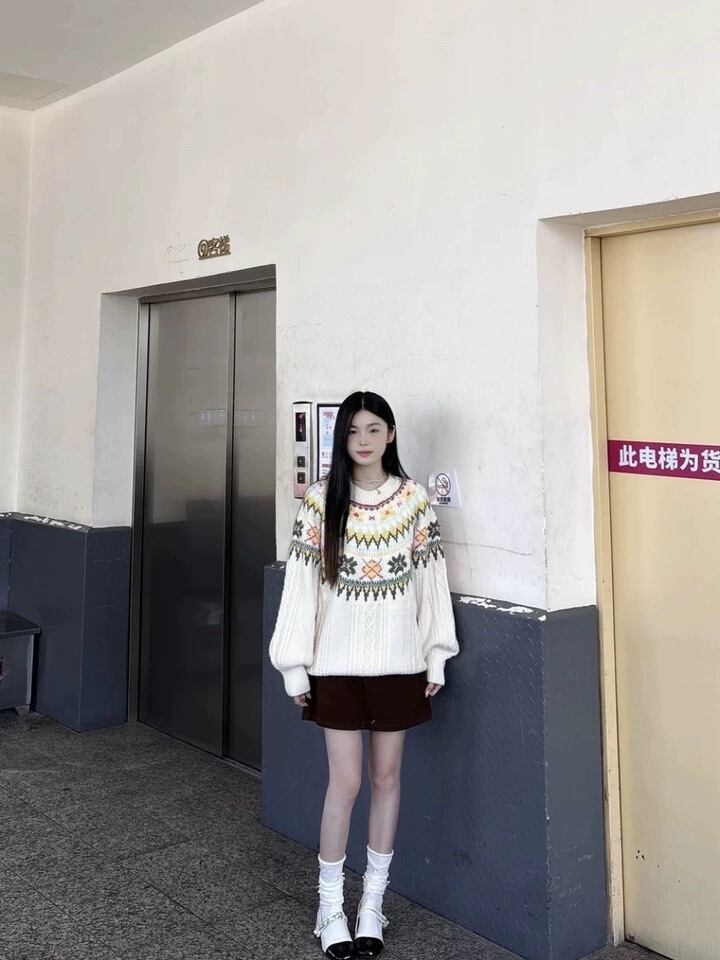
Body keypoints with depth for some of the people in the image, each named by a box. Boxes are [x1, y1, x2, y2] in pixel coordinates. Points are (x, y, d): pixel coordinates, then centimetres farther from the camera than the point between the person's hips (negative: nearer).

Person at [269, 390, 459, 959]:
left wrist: (437, 656, 1)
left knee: (387, 777, 11)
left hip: (399, 660, 2)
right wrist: (296, 665, -5)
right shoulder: (320, 500, -4)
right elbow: (301, 582, -4)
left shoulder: (414, 498, 0)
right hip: (338, 661, -1)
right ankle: (331, 907, 21)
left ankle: (373, 902, 28)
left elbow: (430, 579, 3)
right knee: (346, 782, 2)